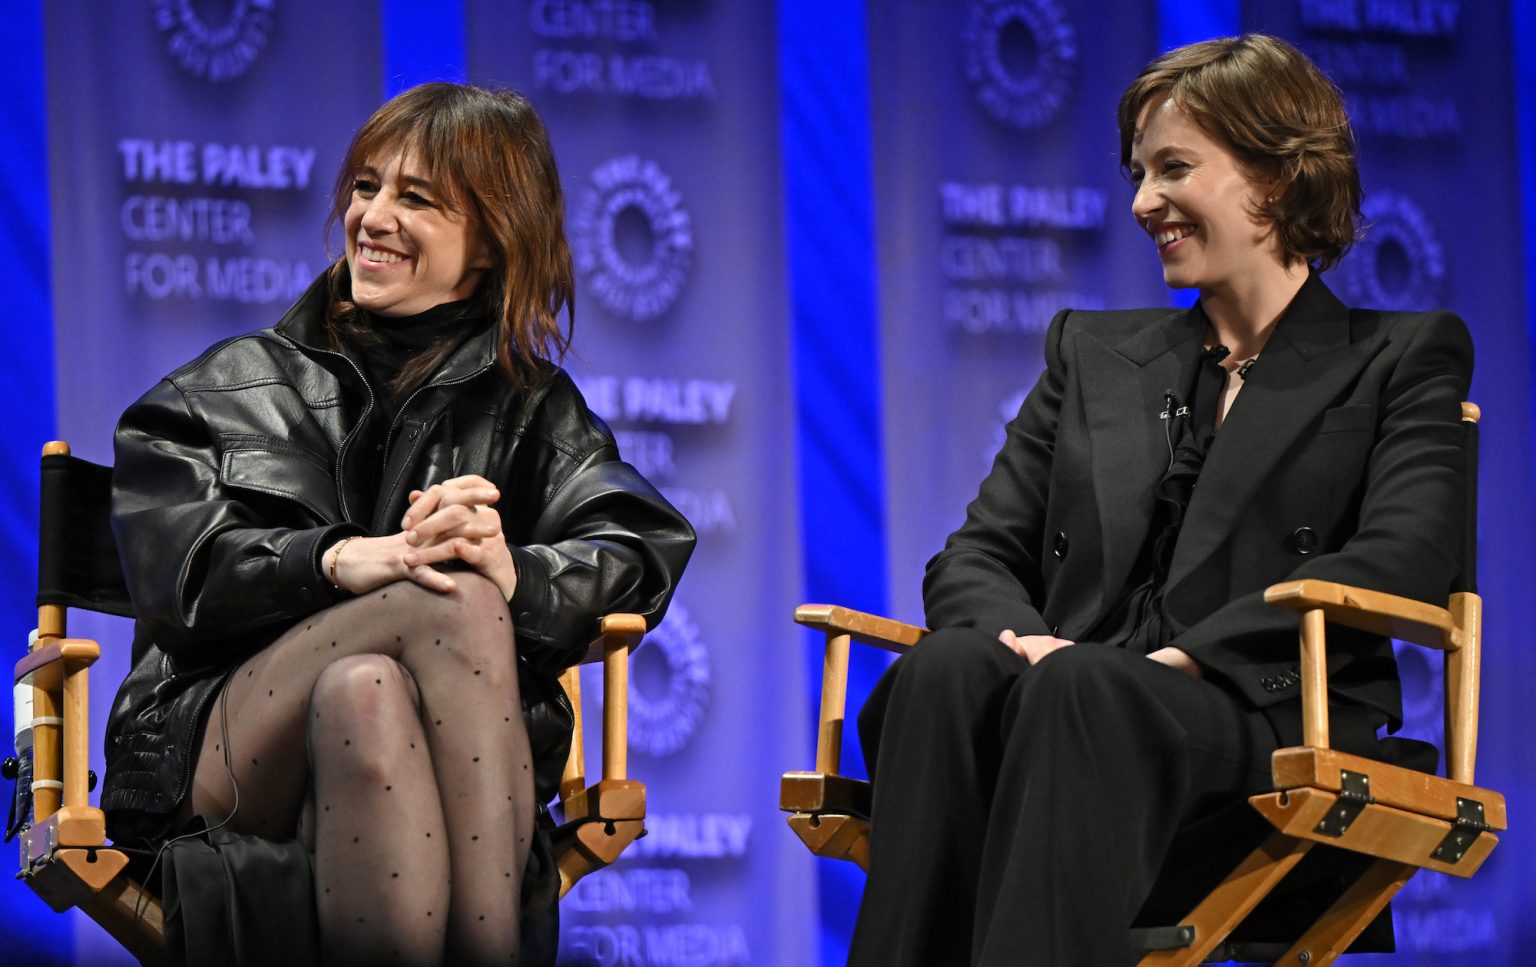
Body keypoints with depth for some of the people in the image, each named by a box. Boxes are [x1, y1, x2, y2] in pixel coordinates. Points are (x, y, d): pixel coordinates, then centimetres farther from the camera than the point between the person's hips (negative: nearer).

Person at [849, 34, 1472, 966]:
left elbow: (1404, 560, -3)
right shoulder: (1093, 351, 29)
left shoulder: (1404, 356, 16)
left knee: (1081, 690, -38)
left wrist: (1187, 656, -15)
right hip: (1065, 706, 4)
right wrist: (1021, 638, -8)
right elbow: (974, 557, 19)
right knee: (946, 672, -33)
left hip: (1270, 718, -3)